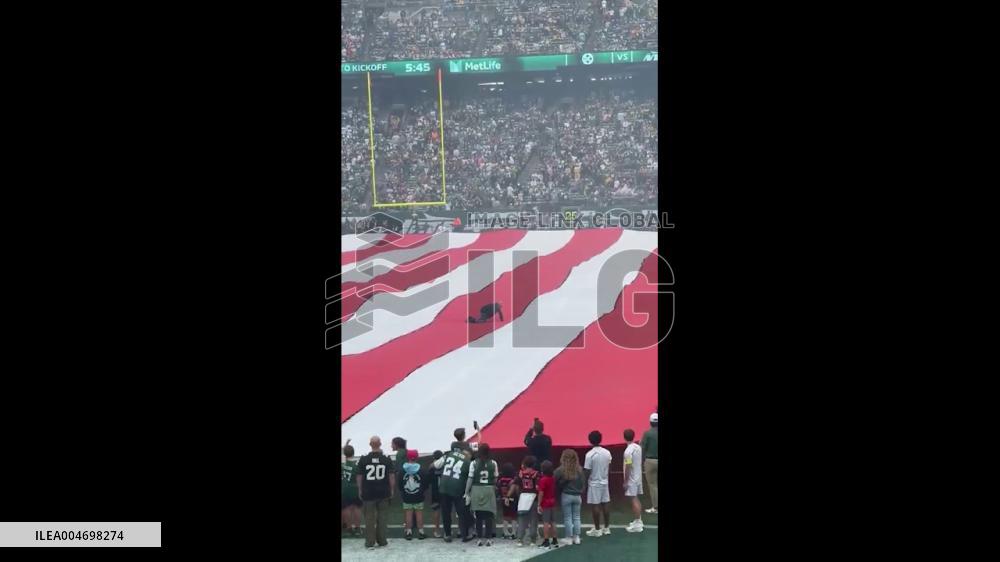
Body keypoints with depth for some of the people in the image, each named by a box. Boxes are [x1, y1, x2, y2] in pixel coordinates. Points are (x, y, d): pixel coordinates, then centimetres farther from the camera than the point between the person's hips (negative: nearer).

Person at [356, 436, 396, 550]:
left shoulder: (363, 459, -5)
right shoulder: (386, 459, -4)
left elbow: (359, 476, -2)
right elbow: (392, 476, -3)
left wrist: (360, 491, 8)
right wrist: (392, 490, 8)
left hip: (368, 493, -1)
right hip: (383, 493, 1)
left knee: (369, 518, 5)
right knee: (382, 517, 10)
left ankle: (370, 542, 4)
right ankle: (382, 541, 14)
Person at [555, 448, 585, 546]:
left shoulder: (560, 470, -14)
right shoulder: (579, 470, -4)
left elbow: (556, 484, -8)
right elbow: (582, 484, 3)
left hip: (566, 496, -3)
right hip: (577, 496, 3)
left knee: (567, 518, 5)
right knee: (576, 517, 12)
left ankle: (569, 538, 7)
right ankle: (576, 537, 14)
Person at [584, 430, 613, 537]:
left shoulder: (590, 454, -18)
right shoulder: (607, 453, -1)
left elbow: (587, 471, -15)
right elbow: (608, 466, 8)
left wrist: (584, 483, -3)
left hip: (594, 483, -6)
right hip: (604, 482, 6)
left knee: (595, 505, 0)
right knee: (606, 503, 11)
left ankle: (597, 529, 4)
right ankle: (607, 528, 18)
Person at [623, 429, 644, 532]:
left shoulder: (628, 451, -20)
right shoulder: (638, 447, 5)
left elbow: (628, 467, -21)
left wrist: (625, 481, -14)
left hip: (631, 479, -8)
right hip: (638, 477, 8)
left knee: (634, 500, -6)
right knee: (636, 499, 17)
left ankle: (637, 524, -6)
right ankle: (639, 520, 25)